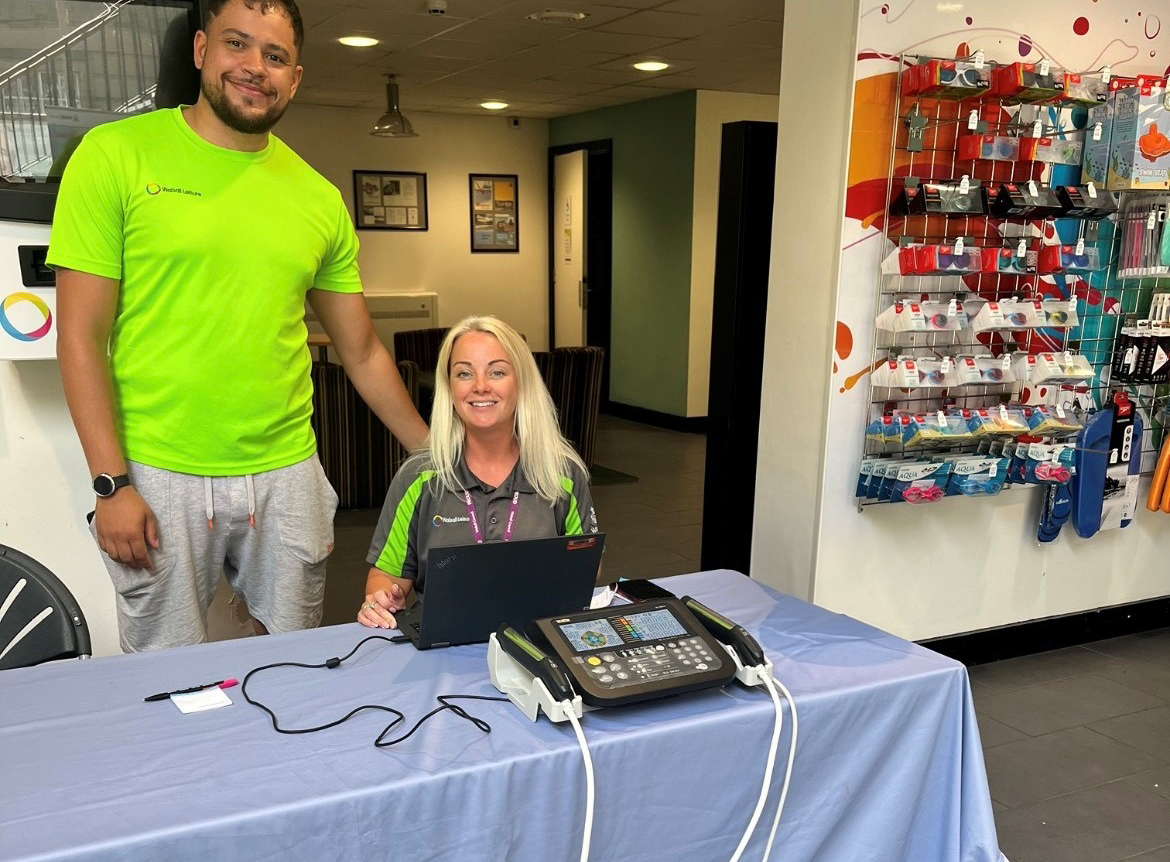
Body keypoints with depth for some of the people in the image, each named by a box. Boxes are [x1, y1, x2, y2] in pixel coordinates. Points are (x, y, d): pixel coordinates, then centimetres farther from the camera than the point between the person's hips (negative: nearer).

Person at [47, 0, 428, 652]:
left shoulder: (320, 199, 7)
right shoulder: (117, 155, -3)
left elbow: (362, 353, 13)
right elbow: (81, 338, -5)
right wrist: (113, 483, -11)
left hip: (286, 471, 3)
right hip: (158, 476, -3)